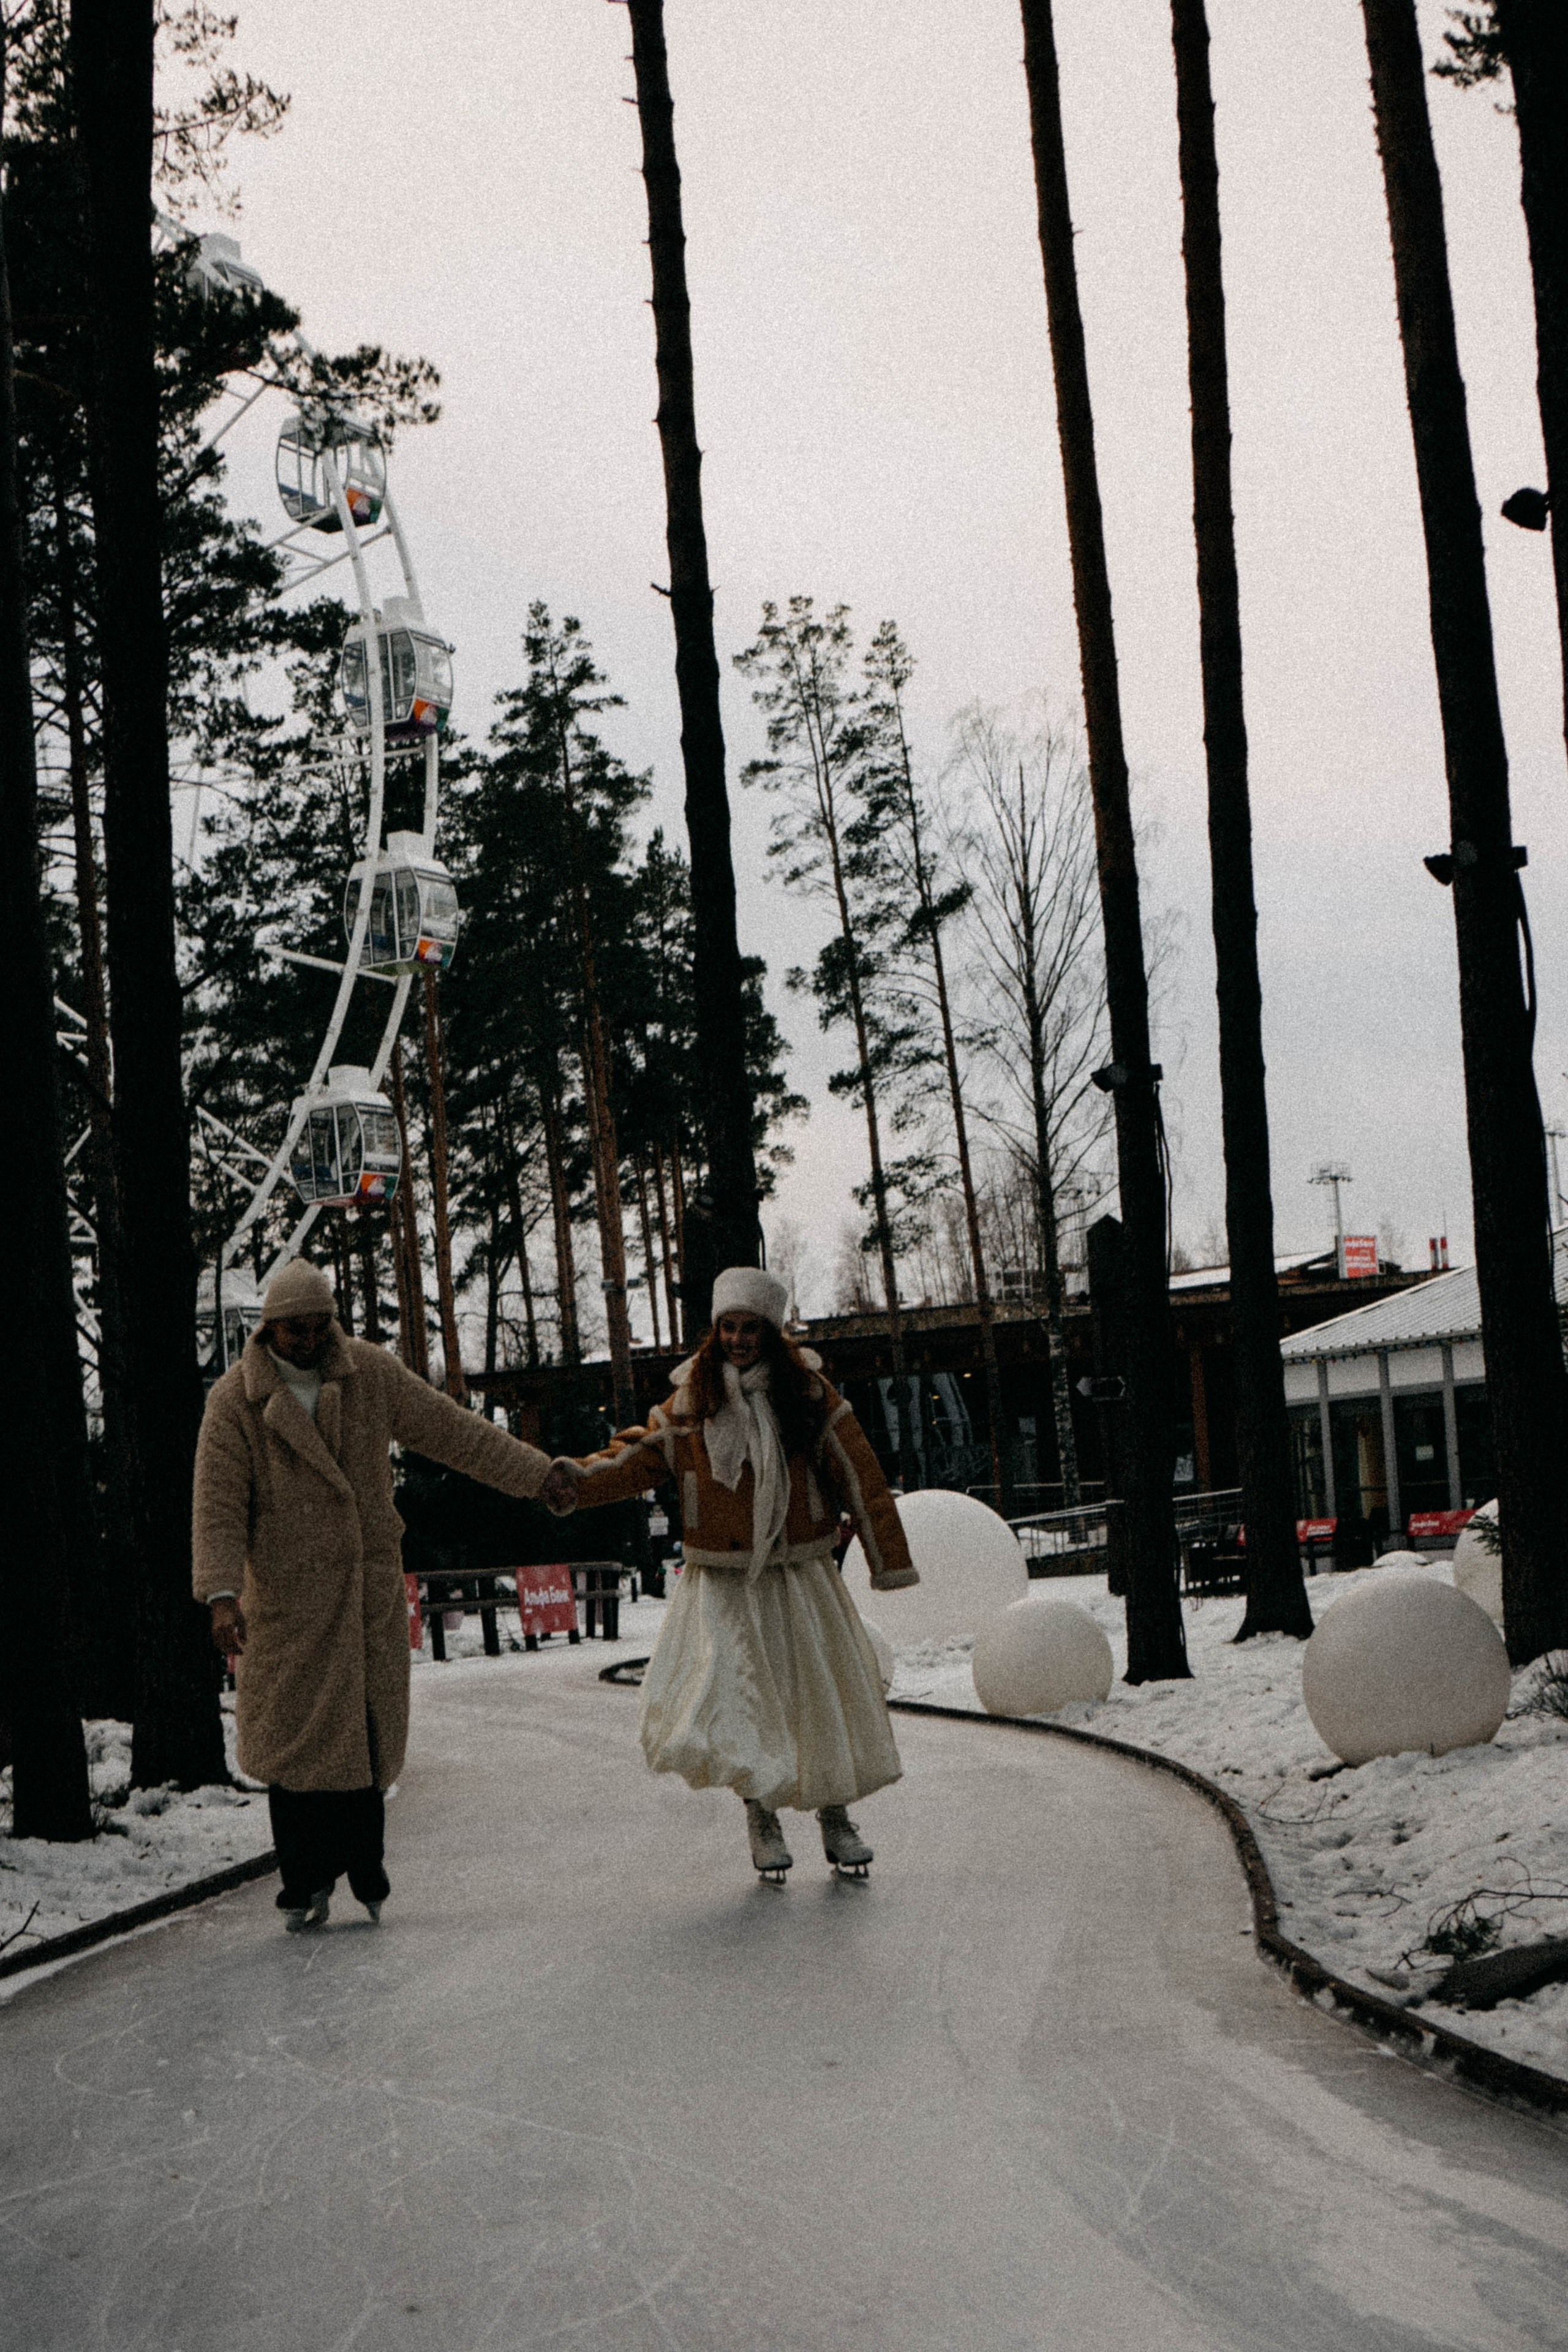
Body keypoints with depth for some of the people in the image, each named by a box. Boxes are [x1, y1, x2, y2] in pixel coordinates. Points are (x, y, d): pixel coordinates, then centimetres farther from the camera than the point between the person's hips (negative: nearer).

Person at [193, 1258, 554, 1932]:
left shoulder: (372, 1374, 2)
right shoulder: (235, 1400, -5)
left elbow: (453, 1432, 7)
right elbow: (219, 1505, -9)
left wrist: (543, 1474, 5)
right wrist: (221, 1594, -23)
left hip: (370, 1590, 2)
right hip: (286, 1596, -2)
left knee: (367, 1734, 1)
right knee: (295, 1735, -2)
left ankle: (360, 1867, 16)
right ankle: (306, 1883, 10)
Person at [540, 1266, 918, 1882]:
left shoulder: (808, 1394, -1)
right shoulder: (691, 1401, 0)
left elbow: (859, 1477, 2)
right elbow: (639, 1456, -6)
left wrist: (889, 1559, 2)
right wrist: (579, 1480, -26)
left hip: (800, 1577, 1)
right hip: (722, 1585, 0)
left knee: (824, 1692, 4)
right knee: (733, 1696, -11)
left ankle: (835, 1815, 23)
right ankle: (761, 1814, 10)